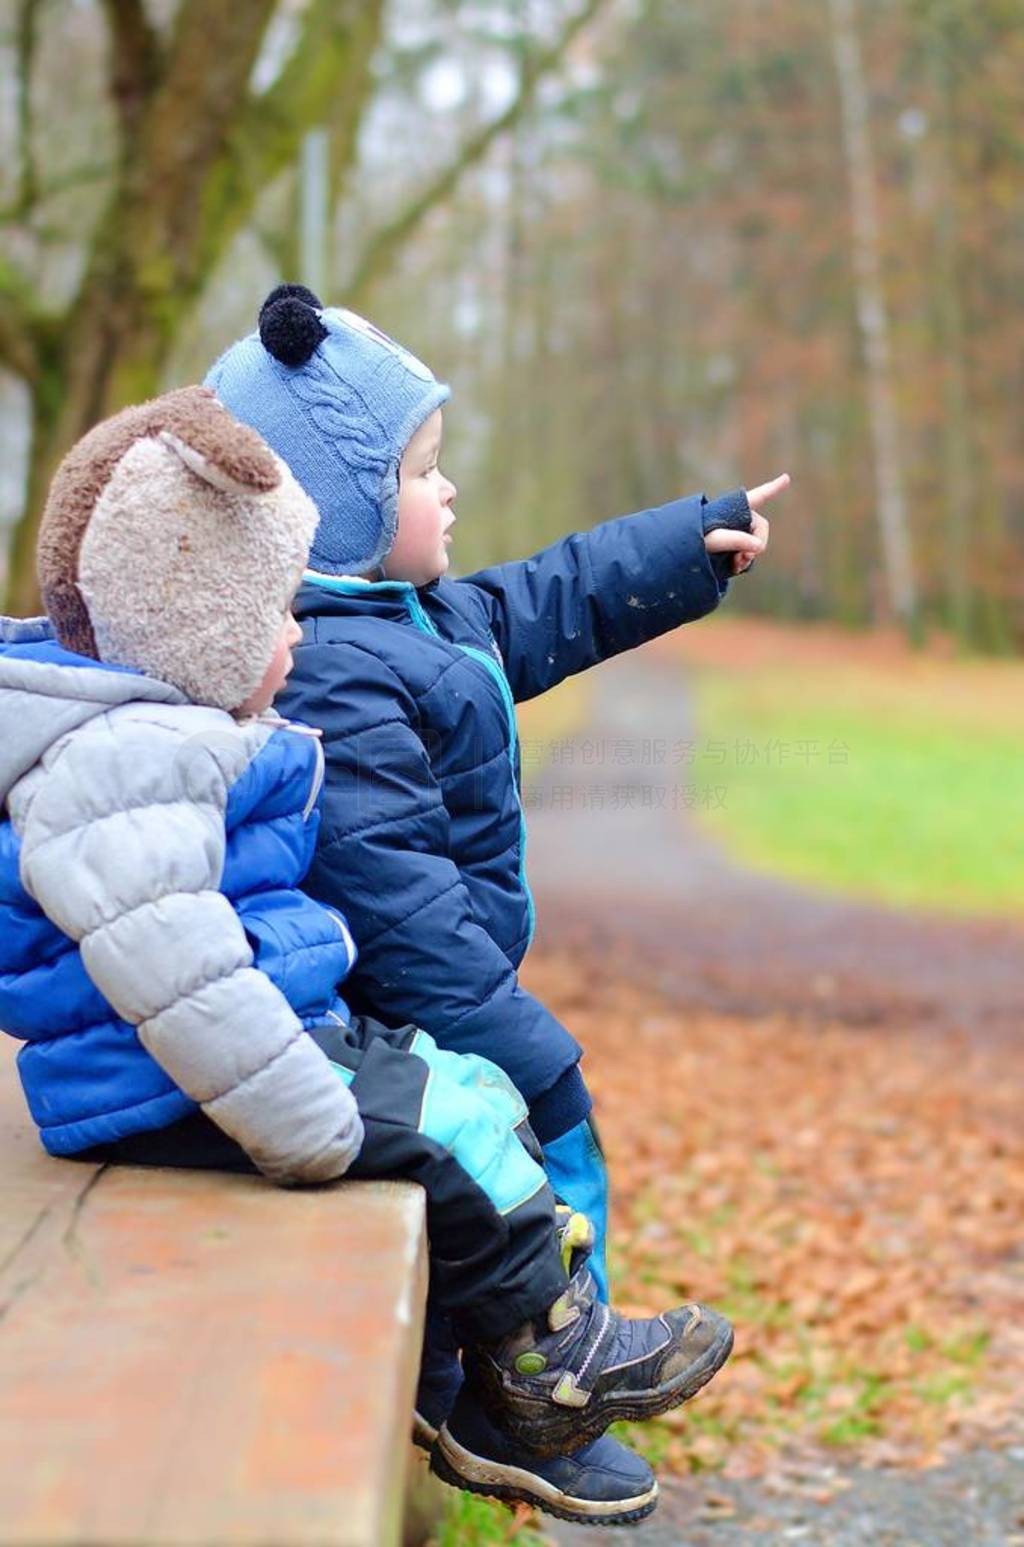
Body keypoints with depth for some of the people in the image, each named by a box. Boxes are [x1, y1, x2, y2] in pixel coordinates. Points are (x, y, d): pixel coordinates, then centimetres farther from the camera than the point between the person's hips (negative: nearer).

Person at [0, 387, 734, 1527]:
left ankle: (513, 1427, 15)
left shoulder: (162, 727, 14)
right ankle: (549, 1355, 10)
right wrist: (305, 1124, -30)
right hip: (171, 1094, -12)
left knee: (470, 1088, 11)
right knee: (447, 1125, -14)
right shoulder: (126, 757, -24)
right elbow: (163, 959, -33)